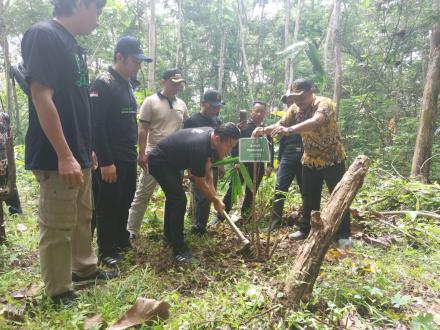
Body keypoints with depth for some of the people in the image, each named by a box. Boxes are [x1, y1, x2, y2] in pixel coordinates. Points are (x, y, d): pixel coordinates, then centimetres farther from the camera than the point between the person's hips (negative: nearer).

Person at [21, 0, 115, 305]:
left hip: (79, 155, 10)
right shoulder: (43, 35, -12)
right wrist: (64, 155, -24)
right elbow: (41, 96, -21)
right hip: (57, 158, -9)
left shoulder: (72, 43, 15)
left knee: (83, 218, 20)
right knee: (58, 226, 2)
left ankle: (85, 269, 37)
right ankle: (59, 292, 18)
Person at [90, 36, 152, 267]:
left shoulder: (127, 84, 15)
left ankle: (122, 241, 32)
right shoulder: (103, 84, -13)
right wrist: (105, 161, -22)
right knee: (108, 205, 1)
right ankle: (106, 251, 15)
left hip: (128, 157, 9)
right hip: (111, 160, -9)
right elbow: (96, 126, -19)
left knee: (125, 202, 17)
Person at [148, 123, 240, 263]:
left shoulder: (211, 134, -9)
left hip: (170, 161, 10)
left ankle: (168, 235, 40)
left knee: (174, 197, 21)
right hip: (159, 162, -10)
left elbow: (207, 169, 1)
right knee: (179, 200, -17)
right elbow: (200, 184, -21)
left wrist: (215, 194, -1)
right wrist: (216, 201, -7)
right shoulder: (199, 148, -35)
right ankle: (179, 249, -6)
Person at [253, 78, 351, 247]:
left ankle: (343, 235, 13)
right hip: (310, 160, 6)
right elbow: (280, 125, -6)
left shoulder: (324, 103, -22)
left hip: (332, 158, -5)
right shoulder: (295, 108, -1)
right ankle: (306, 229, 25)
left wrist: (289, 130, -56)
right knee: (309, 197, 12)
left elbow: (315, 122, -42)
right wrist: (264, 130, -27)